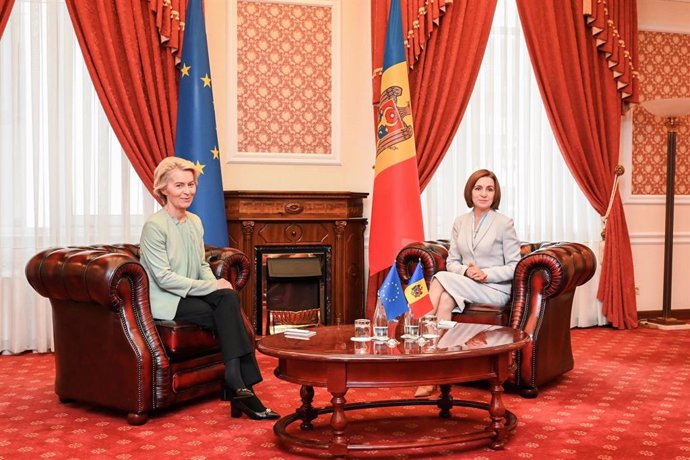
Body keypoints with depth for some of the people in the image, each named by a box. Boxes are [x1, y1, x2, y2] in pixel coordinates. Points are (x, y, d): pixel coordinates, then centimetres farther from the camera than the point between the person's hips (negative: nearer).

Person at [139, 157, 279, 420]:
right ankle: (240, 387, -20)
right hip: (166, 302, -6)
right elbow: (164, 278, -17)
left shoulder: (195, 222, 13)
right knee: (228, 315, -25)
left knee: (229, 298, -24)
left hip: (191, 296, 6)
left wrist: (216, 284, -5)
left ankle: (238, 387, -24)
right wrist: (211, 287, -19)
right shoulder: (154, 226, -11)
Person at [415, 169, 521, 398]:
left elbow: (514, 267, -2)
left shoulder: (504, 223, -2)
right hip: (463, 285, 4)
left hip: (495, 289, -4)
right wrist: (465, 271, -11)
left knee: (442, 279, -30)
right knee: (446, 300, -33)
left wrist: (486, 274, -17)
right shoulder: (459, 222, 13)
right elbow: (451, 262, 12)